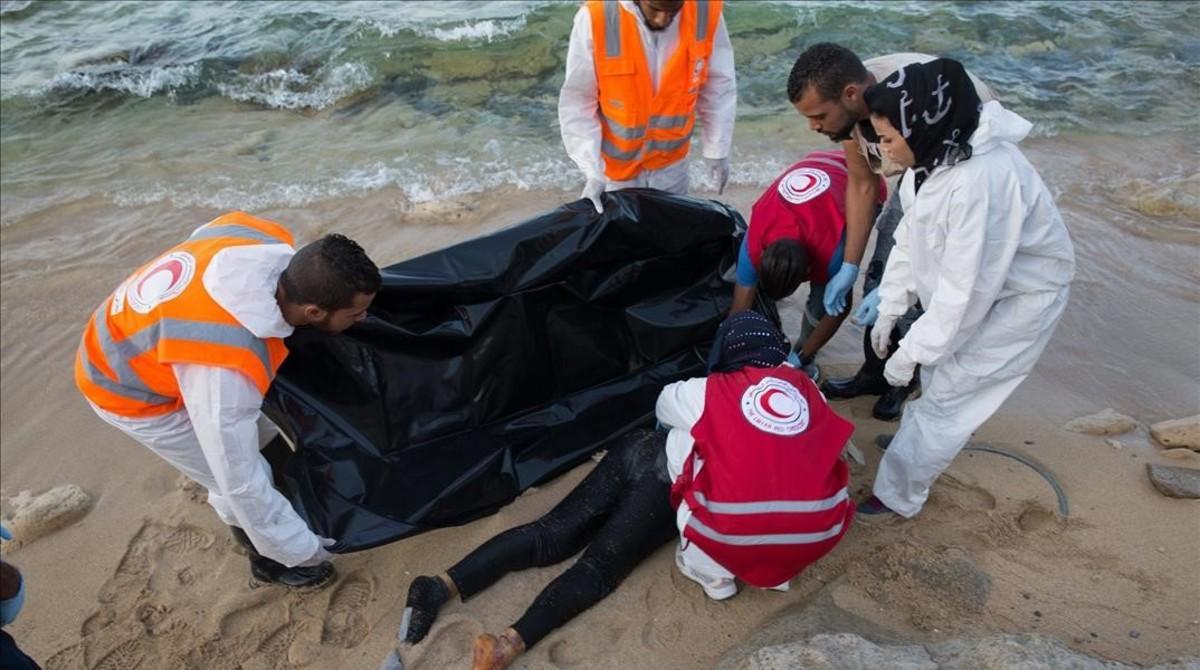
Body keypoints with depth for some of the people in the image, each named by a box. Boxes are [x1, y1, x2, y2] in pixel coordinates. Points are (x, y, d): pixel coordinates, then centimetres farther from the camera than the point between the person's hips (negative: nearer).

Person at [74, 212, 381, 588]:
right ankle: (269, 563, 29)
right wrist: (303, 551, -19)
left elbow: (203, 236, -1)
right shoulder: (227, 369, -45)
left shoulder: (270, 240, -27)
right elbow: (241, 484, -32)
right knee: (241, 479, 0)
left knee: (261, 429, 19)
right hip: (128, 390, -7)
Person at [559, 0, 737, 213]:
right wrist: (593, 170, -23)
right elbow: (577, 102, -19)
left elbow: (719, 87, -4)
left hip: (671, 161, 2)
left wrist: (716, 149, -1)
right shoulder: (595, 19, -26)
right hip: (615, 162, -2)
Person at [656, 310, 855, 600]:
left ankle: (711, 570, 22)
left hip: (735, 535, -3)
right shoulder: (806, 387, 11)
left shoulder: (707, 391, 6)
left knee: (681, 440, 18)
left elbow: (664, 405, 26)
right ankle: (776, 569, 28)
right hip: (818, 535, 3)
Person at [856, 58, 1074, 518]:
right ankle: (919, 440, 46)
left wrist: (910, 353, -23)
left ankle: (896, 497, 14)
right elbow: (911, 237, -1)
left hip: (1017, 297, -8)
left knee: (947, 395, -1)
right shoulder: (936, 152, -11)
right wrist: (889, 309, 2)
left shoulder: (980, 182, -38)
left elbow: (966, 289, -32)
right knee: (937, 372, 21)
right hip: (971, 280, 8)